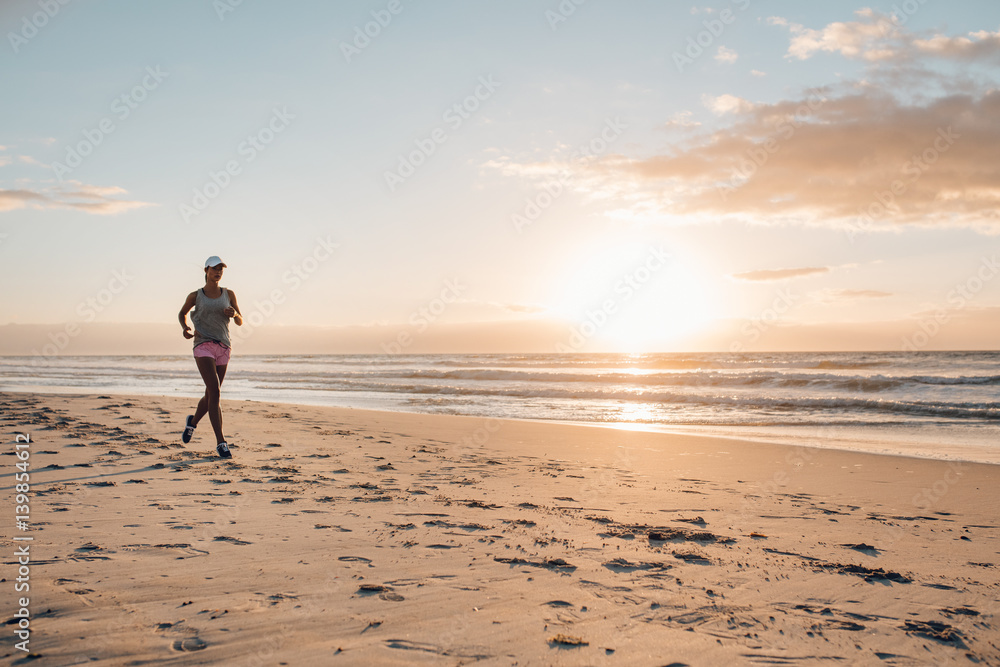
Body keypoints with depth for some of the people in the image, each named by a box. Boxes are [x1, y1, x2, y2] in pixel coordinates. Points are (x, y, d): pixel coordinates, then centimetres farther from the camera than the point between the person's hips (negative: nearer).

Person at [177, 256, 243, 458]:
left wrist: (234, 314, -13)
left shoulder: (229, 294, 9)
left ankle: (193, 421, 46)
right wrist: (185, 328, 0)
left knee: (211, 395, 13)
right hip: (203, 345, -4)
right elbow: (182, 314, 21)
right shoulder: (195, 296, 4)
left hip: (223, 347, 4)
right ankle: (221, 442, -19)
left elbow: (240, 322, 10)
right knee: (215, 390, -20)